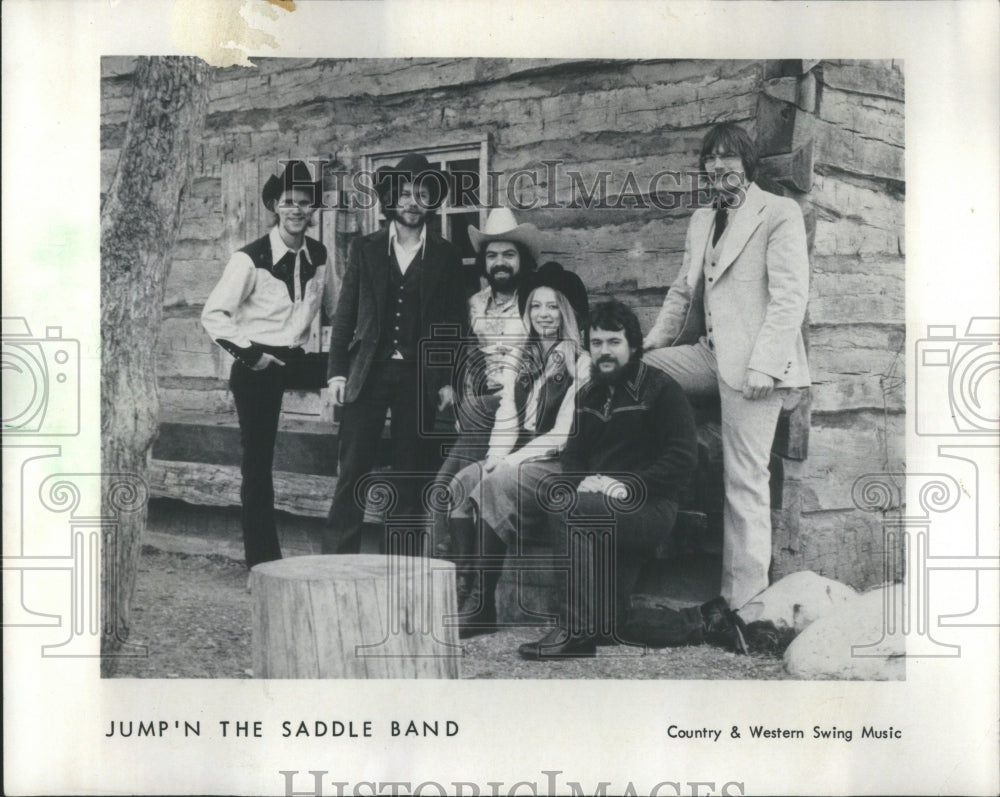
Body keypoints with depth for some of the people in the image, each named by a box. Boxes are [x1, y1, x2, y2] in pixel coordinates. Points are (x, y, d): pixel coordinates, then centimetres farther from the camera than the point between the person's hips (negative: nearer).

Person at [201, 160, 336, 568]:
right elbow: (213, 315, -12)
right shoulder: (250, 258, -11)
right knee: (257, 461, -2)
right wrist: (249, 352, -18)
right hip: (256, 365, -5)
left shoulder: (318, 255, 5)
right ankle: (262, 559, 9)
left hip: (297, 359, 5)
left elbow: (334, 306, 18)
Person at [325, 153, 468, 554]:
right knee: (353, 470, -2)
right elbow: (345, 314, 7)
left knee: (411, 475, 4)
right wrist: (337, 370, -1)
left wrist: (448, 380, 0)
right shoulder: (366, 249, 8)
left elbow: (455, 322, 6)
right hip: (368, 374, 0)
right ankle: (337, 556, 3)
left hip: (420, 378, 0)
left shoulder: (446, 255, 7)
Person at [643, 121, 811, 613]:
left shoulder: (780, 214, -3)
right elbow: (683, 290, 24)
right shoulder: (701, 221, 20)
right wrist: (650, 343, 10)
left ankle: (744, 602, -1)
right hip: (708, 352, 8)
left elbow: (790, 296, -11)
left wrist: (763, 365, -19)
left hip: (752, 360, -7)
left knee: (745, 480, -8)